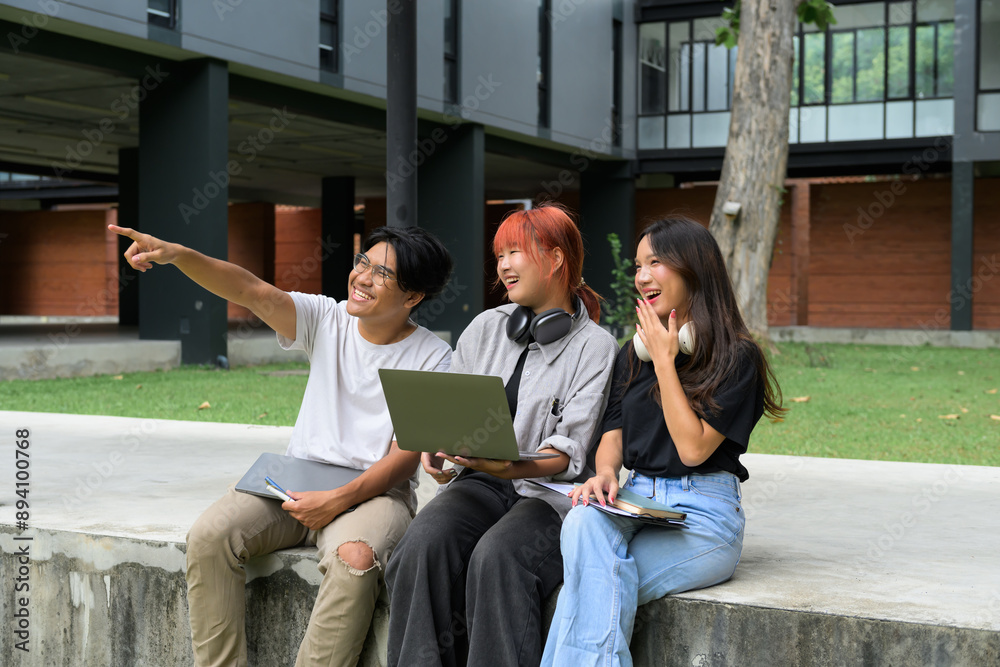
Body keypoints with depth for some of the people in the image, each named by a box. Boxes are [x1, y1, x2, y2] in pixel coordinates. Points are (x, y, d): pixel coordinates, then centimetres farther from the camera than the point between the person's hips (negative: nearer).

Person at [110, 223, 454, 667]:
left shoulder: (432, 358, -4)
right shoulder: (326, 319, 4)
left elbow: (408, 456, -9)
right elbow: (250, 291, -11)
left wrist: (338, 500, -21)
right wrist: (175, 254, -27)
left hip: (375, 491, -3)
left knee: (355, 558, -36)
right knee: (209, 537, -20)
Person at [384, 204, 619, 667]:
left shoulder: (596, 347, -1)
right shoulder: (485, 328, 15)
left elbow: (569, 454, -9)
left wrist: (509, 467, -27)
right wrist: (434, 447, -6)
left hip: (550, 492, -4)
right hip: (481, 482, 4)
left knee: (496, 556, -34)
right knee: (425, 543, -27)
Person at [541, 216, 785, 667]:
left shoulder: (736, 356, -2)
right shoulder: (633, 355, 19)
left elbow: (693, 447, -12)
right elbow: (612, 436, 13)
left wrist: (665, 360, -8)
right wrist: (605, 472, -11)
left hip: (703, 516, -5)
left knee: (590, 586, -29)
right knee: (583, 521, -32)